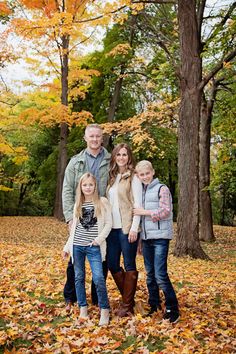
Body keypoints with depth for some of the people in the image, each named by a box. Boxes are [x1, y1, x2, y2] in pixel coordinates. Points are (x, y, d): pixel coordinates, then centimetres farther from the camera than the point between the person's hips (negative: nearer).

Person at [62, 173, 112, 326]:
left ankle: (105, 310, 4)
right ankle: (83, 308, 20)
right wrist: (67, 246, 14)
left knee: (98, 279, -10)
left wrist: (99, 239, -14)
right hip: (77, 246, 4)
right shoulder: (78, 204, 10)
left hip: (94, 247, -4)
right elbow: (74, 227, 15)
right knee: (79, 277, 8)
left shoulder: (103, 202, -1)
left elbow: (108, 224, -2)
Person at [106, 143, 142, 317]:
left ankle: (127, 305, 9)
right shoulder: (112, 177, 14)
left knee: (129, 266, 1)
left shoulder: (133, 177, -4)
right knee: (112, 264, 9)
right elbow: (108, 203, 14)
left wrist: (134, 228, -16)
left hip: (127, 228, -7)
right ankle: (128, 298, 25)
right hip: (112, 227, 7)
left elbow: (138, 204, -10)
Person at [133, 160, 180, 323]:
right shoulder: (141, 191, 14)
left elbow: (166, 212, -12)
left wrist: (145, 212, -12)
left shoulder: (162, 188, -5)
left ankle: (172, 309, 2)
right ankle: (154, 305, 26)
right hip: (146, 237, 7)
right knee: (150, 274, 13)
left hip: (160, 237, -6)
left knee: (160, 275, -10)